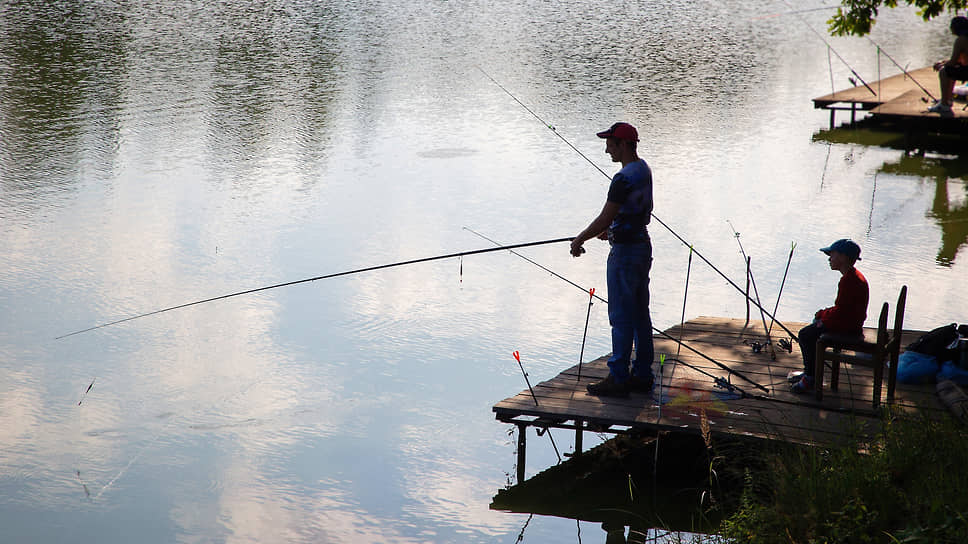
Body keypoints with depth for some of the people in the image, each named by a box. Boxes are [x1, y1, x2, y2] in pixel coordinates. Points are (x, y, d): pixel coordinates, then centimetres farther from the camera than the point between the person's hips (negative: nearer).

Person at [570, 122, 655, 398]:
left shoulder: (624, 179, -22)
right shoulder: (644, 170, 10)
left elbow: (605, 218, -22)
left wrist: (580, 239, -8)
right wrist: (612, 229, 27)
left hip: (625, 251, -10)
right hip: (642, 244, 10)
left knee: (622, 317, -5)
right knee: (640, 314, 14)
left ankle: (619, 378, -1)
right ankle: (643, 374, 19)